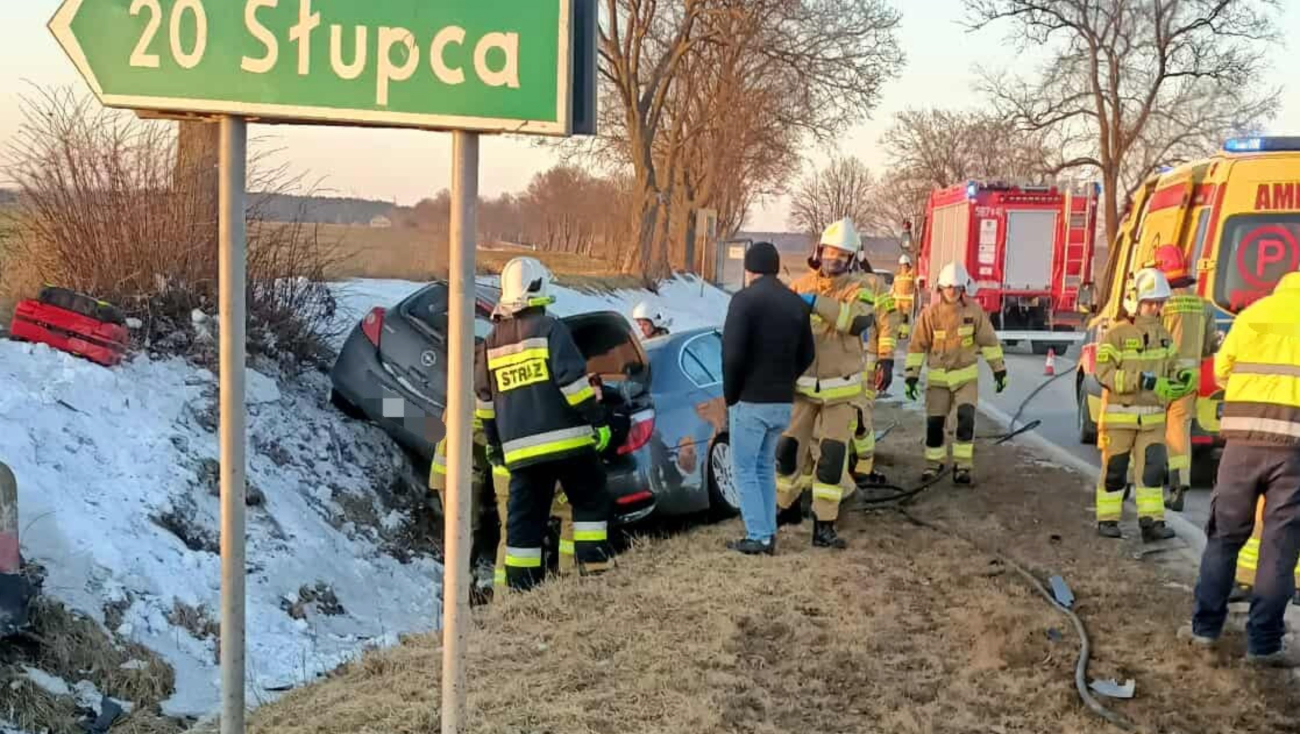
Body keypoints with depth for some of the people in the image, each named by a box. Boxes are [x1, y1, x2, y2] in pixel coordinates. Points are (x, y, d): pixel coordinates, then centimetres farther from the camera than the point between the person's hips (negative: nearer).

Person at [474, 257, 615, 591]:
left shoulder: (492, 341, 12)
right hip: (565, 438, -5)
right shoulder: (549, 328, -6)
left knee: (525, 514, 10)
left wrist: (493, 443, 25)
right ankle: (594, 564, 2)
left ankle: (520, 583, 8)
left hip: (519, 447, 5)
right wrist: (597, 420, -8)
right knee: (590, 500, 9)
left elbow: (484, 398, 16)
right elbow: (572, 379, -14)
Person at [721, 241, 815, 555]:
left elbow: (732, 354, -17)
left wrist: (730, 396, -6)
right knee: (765, 467, 18)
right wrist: (784, 383, 14)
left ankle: (758, 537, 1)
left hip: (751, 400, -6)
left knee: (745, 469, 4)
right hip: (783, 402, 6)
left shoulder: (745, 299, -13)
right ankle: (768, 534, 17)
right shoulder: (796, 303, 8)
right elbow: (806, 355, 10)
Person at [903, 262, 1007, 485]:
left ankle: (962, 467, -3)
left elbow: (988, 341, 2)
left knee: (966, 419, -12)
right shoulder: (931, 312, -8)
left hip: (967, 376, 0)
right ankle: (934, 464, 21)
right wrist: (911, 375, -6)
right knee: (934, 423, 2)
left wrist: (999, 369, 2)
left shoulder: (974, 310, -7)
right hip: (938, 377, 0)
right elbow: (918, 345, -3)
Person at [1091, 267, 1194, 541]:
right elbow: (1104, 372, -16)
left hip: (1152, 416, 5)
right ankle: (1106, 520, 13)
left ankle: (1151, 521, 3)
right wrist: (1138, 380, -26)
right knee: (1114, 469, 3)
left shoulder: (1162, 334, 10)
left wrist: (1183, 377, -4)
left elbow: (1169, 366, 19)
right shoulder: (1117, 333, -10)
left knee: (1152, 467, -1)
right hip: (1119, 414, -5)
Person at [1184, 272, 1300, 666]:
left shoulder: (1254, 312, 13)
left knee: (1225, 533, 13)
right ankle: (1263, 642, 6)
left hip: (1244, 435, 2)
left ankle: (1205, 625, 19)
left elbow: (1221, 371, 21)